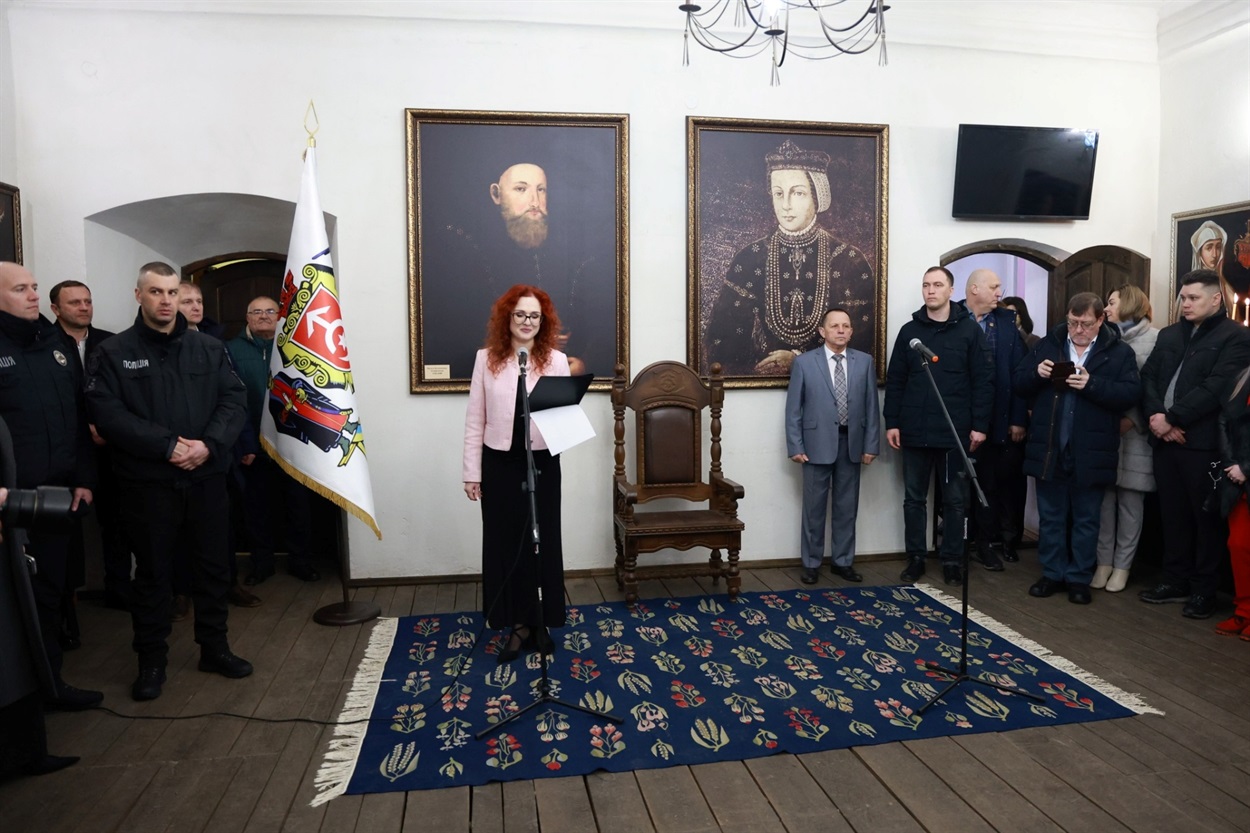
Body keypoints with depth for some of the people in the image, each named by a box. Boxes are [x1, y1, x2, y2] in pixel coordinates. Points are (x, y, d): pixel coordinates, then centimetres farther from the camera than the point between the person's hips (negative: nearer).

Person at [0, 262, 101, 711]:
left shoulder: (53, 342, 12)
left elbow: (77, 417, 13)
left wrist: (83, 478, 9)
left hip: (56, 495, 6)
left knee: (51, 591, 13)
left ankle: (48, 682, 26)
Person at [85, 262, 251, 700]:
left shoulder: (209, 348, 7)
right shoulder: (113, 353, -1)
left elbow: (235, 400, 1)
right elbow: (107, 413, -12)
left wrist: (209, 444, -15)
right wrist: (168, 445, -20)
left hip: (206, 478, 3)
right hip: (148, 482, -2)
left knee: (213, 566, 11)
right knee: (152, 573, 8)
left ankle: (214, 647, 27)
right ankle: (151, 660, 23)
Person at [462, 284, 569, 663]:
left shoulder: (556, 360, -1)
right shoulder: (486, 358, 0)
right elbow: (475, 419, 1)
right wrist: (472, 471, -1)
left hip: (542, 462, 0)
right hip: (500, 463, 1)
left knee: (542, 541, 7)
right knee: (506, 542, 7)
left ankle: (541, 622, 23)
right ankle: (519, 623, 21)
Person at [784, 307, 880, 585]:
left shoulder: (865, 362, 5)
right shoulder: (804, 362, -2)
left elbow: (871, 406, 5)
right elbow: (793, 409, -2)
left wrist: (871, 445, 0)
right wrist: (795, 446, -8)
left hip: (852, 443, 3)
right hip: (817, 444, -2)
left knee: (847, 507, 10)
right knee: (814, 507, 6)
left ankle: (842, 561, 23)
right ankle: (811, 563, 18)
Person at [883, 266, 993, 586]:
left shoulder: (969, 329, 0)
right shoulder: (909, 330, 6)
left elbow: (983, 380, -2)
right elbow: (895, 380, 6)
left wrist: (979, 424, -8)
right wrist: (892, 422, -1)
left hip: (955, 432, -2)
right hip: (915, 431, 2)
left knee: (955, 500, 8)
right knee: (914, 498, 9)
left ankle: (952, 560, 20)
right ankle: (916, 557, 20)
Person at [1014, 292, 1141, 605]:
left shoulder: (1119, 352, -2)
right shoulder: (1047, 344, 6)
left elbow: (1131, 393, -12)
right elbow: (1019, 383, 6)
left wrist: (1092, 384, -24)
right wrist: (1036, 373, -15)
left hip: (1090, 453, -2)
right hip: (1049, 449, 2)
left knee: (1086, 520, 10)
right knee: (1050, 517, 12)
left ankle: (1079, 578, 21)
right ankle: (1052, 573, 24)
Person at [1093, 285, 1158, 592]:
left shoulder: (1155, 339, 1)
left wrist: (1134, 419, -14)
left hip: (1134, 433, -4)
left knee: (1129, 501, 2)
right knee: (1103, 498, 4)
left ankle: (1122, 565, 11)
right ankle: (1103, 561, 13)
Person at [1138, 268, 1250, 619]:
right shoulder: (1169, 334, 15)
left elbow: (1215, 388, -16)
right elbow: (1148, 376, 6)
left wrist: (1171, 418, -16)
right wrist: (1156, 415, -10)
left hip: (1204, 443, -6)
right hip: (1166, 440, 6)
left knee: (1206, 517, 4)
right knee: (1173, 515, 13)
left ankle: (1204, 589, 15)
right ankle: (1175, 580, 25)